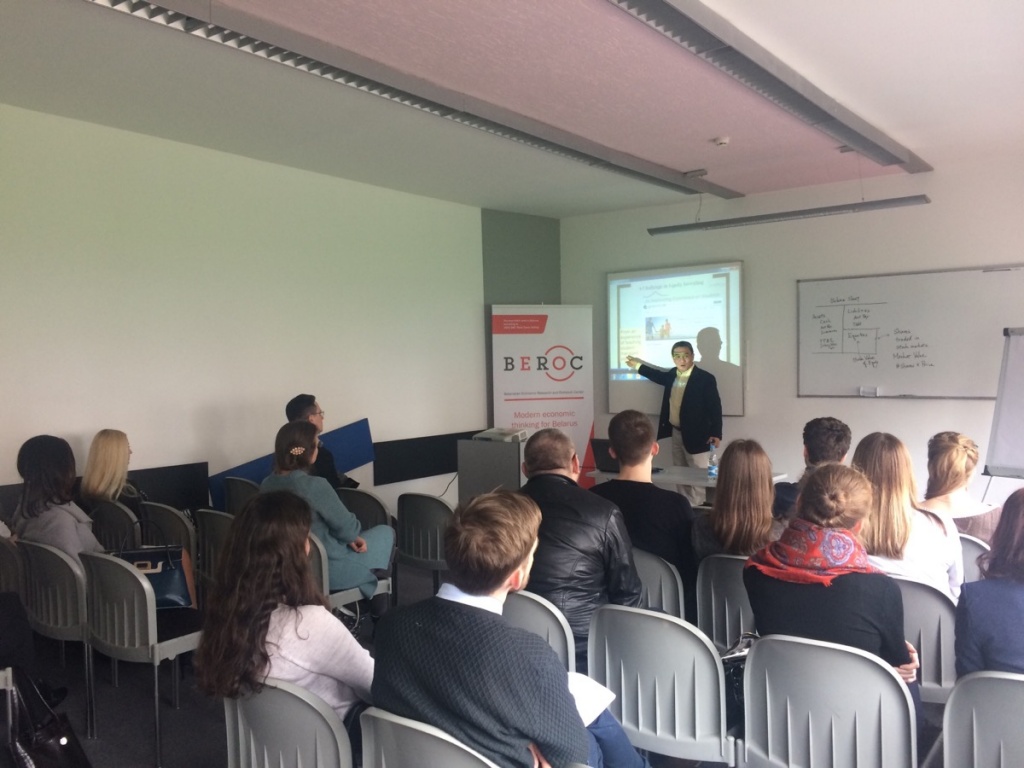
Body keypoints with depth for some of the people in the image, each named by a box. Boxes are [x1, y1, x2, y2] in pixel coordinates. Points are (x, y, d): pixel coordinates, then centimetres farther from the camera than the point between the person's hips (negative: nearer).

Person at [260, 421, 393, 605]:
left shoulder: (267, 485, -4)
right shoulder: (315, 485, -28)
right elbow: (346, 526, -15)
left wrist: (349, 537, 8)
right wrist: (354, 536, 9)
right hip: (324, 570, -7)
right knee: (385, 534, 16)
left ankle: (366, 604, 33)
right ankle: (378, 613, 32)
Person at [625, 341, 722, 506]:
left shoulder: (705, 378, -14)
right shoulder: (672, 375, 6)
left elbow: (715, 407, -14)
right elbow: (660, 376, 30)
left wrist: (716, 433, -19)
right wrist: (638, 365, 35)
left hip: (695, 435, -7)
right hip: (676, 433, 7)